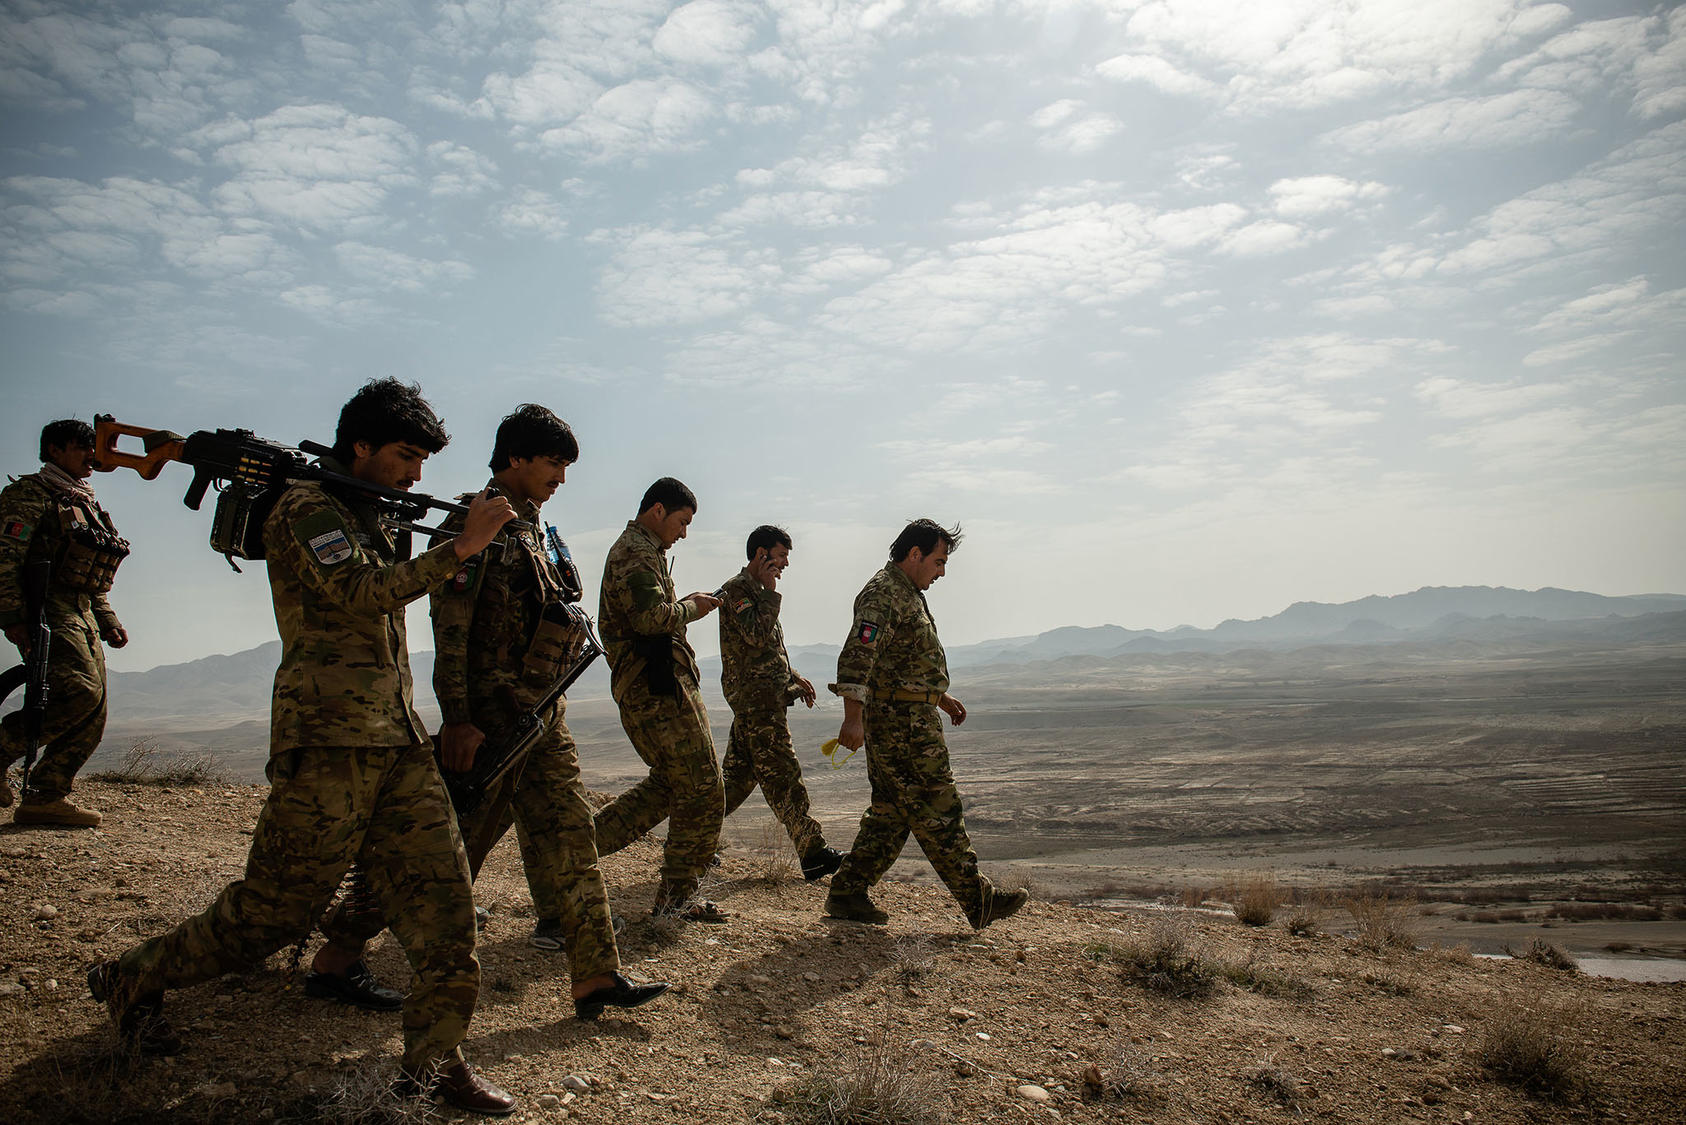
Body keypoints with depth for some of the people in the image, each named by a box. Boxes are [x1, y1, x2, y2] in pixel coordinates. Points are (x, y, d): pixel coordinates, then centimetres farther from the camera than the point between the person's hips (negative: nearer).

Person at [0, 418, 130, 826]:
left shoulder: (85, 502, 25)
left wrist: (108, 621, 20)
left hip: (82, 615, 8)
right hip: (47, 611, -8)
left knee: (92, 716, 1)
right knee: (80, 692, -24)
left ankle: (46, 796, 5)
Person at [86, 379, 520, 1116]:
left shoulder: (366, 518, 21)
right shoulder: (307, 509, -7)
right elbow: (362, 594, -22)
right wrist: (460, 547, -23)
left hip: (395, 739, 8)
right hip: (329, 737, -8)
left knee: (440, 889, 0)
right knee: (277, 904, 1)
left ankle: (435, 1057, 7)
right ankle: (134, 981, 26)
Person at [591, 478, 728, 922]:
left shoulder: (634, 550, 22)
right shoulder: (637, 553, -12)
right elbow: (651, 617, -26)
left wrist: (683, 606, 13)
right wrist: (689, 609, -9)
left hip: (643, 689, 11)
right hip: (660, 689, -11)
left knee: (670, 783, 19)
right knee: (702, 792, -3)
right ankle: (680, 897, 7)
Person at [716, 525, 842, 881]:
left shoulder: (755, 590, 22)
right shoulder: (737, 588, -10)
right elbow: (756, 637, -23)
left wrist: (794, 677, 24)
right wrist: (770, 592, -17)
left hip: (762, 697, 11)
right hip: (756, 697, -11)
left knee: (738, 773, 13)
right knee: (782, 776, -8)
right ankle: (814, 854, -7)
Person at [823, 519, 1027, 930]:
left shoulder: (908, 594, 20)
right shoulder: (882, 594, -15)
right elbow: (857, 654, -28)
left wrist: (940, 697, 32)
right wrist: (853, 717, -37)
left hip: (911, 719, 11)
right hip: (901, 722, -11)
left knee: (892, 812, 13)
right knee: (938, 811, -3)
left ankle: (847, 893, 17)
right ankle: (978, 901, 5)